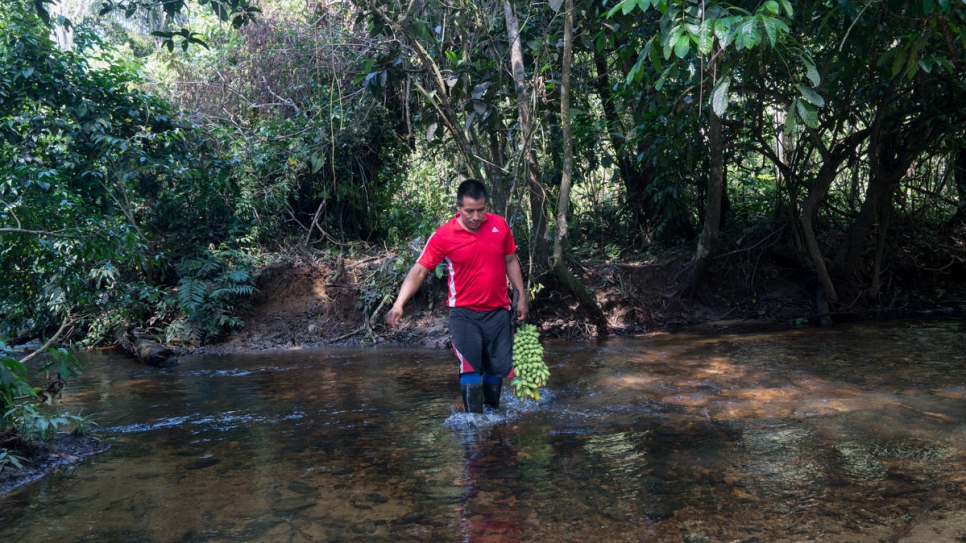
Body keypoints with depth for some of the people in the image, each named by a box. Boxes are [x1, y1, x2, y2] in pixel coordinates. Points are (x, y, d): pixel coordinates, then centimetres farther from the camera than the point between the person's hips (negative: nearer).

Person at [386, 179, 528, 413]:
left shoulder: (500, 225, -2)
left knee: (498, 369, 9)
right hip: (464, 313, -3)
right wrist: (399, 304, -25)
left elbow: (511, 261, 10)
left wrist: (521, 295, 9)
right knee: (470, 370, -11)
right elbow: (419, 271, -14)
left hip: (498, 311, 3)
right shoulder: (443, 236, -12)